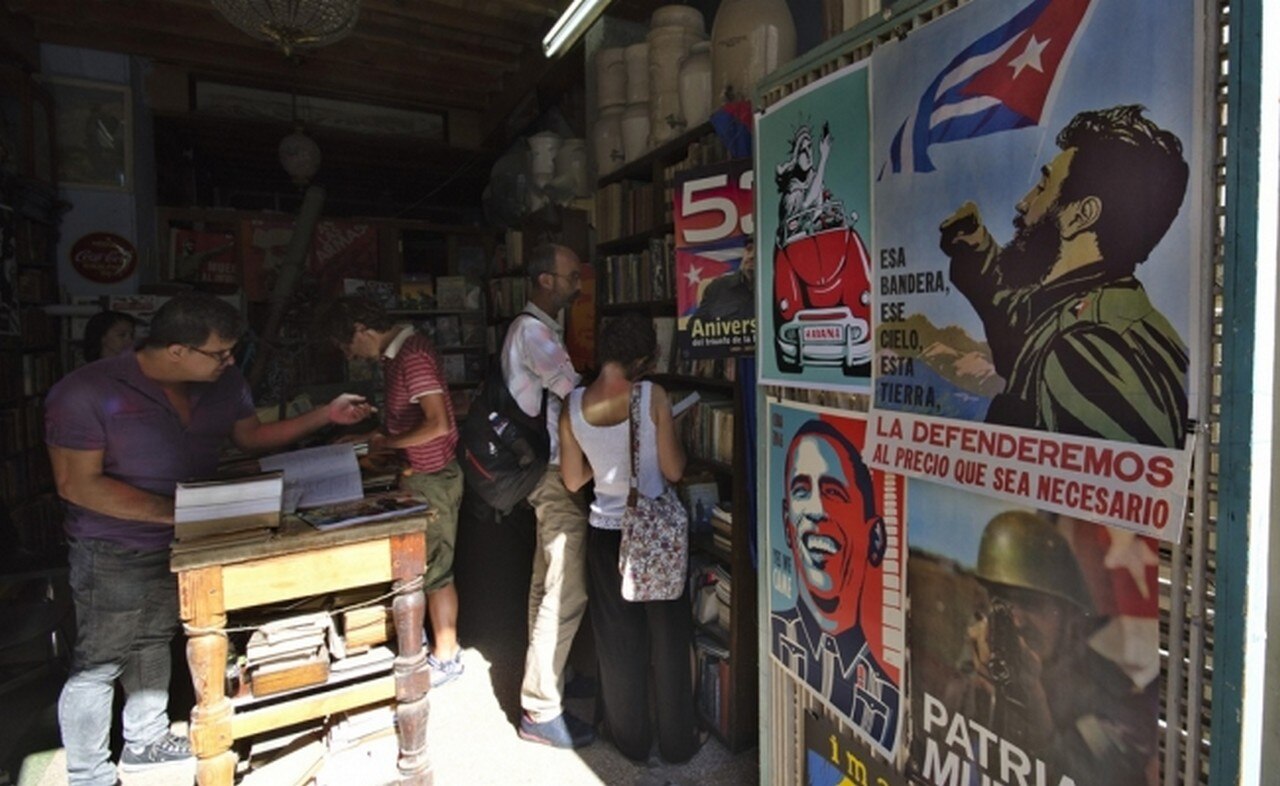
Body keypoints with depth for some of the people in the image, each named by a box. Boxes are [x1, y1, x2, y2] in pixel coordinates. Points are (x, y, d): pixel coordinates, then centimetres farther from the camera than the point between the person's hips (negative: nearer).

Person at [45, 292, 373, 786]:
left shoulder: (223, 383, -7)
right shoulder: (86, 392, -23)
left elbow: (252, 436, 7)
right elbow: (77, 483, -23)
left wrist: (326, 416, -2)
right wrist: (177, 512, -29)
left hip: (184, 543, 6)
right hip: (114, 554, -6)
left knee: (153, 643, 24)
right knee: (98, 665, 8)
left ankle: (146, 741, 44)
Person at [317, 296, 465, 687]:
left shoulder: (413, 356, -22)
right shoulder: (398, 353, 8)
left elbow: (438, 424, -27)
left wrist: (386, 443, -16)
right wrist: (375, 436, 5)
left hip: (432, 478, -10)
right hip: (416, 476, 10)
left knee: (435, 572, 4)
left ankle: (446, 657, 21)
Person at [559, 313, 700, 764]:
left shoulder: (573, 405, -6)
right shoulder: (652, 396, -15)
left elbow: (572, 481, 2)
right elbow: (673, 471, -11)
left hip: (606, 533, 3)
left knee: (619, 641, 17)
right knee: (669, 640, 15)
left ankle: (632, 740, 34)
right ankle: (678, 742, 30)